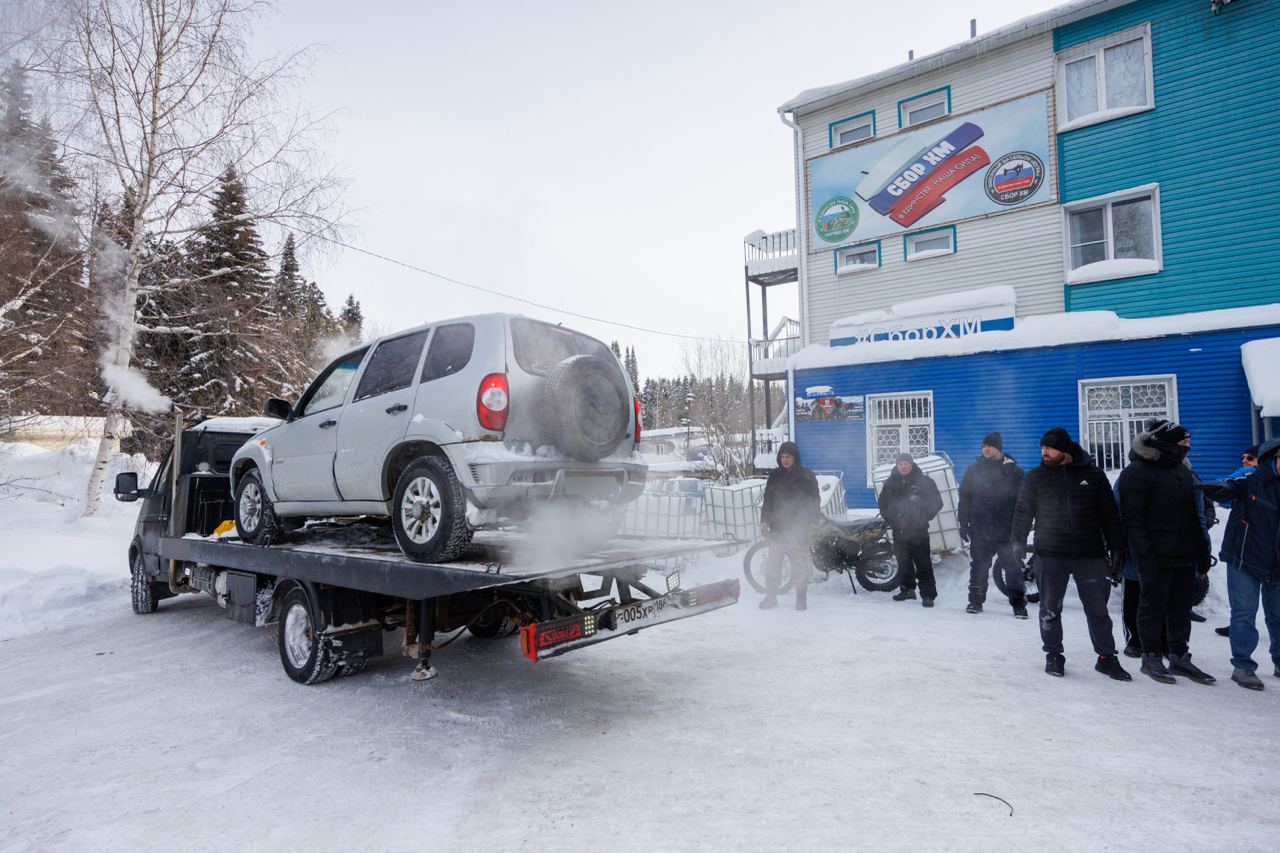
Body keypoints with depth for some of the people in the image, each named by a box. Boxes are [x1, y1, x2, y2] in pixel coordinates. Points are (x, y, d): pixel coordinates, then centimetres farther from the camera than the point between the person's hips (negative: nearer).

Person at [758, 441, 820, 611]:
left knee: (800, 562, 1)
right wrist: (764, 521, 4)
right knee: (773, 562, 3)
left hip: (799, 528, -3)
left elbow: (814, 501, 1)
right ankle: (771, 595, 11)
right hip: (777, 527, 3)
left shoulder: (807, 476, 2)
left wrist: (811, 524, -6)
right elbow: (768, 500, 12)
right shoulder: (774, 475, 10)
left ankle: (801, 596, 12)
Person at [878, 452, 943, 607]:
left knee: (923, 564, -6)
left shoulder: (924, 481, -2)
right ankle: (907, 589, 25)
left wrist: (924, 518, -3)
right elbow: (882, 502, 21)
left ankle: (928, 594, -3)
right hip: (899, 531, 4)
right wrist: (890, 518, 11)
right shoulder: (891, 482, 9)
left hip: (919, 531, -4)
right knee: (903, 563, 12)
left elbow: (936, 502, 3)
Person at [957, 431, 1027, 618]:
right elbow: (964, 498, 8)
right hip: (979, 531, 2)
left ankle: (1018, 603, 9)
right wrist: (963, 524, 3)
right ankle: (975, 600, 19)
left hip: (1007, 532, -2)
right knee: (978, 567, 9)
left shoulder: (1013, 471, 0)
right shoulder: (974, 470, 6)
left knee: (1013, 567, 0)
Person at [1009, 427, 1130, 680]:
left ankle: (1107, 657, 21)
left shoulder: (1093, 474, 4)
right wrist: (1019, 540, -10)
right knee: (1050, 609, 6)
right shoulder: (1035, 477, 4)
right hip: (1050, 555, 0)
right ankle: (1053, 655, 19)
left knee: (1098, 609, 7)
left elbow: (1109, 515, 8)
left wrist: (1116, 548, 5)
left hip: (1091, 555, 0)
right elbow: (1023, 511, 3)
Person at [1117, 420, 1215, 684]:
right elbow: (1132, 517, -16)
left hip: (1185, 555, 8)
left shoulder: (1181, 469, 14)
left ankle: (1179, 657, 23)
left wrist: (1202, 551, 15)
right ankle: (1151, 657, 13)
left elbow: (1194, 514, 19)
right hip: (1157, 557, -8)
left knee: (1181, 607, 13)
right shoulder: (1137, 472, -12)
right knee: (1153, 606, 2)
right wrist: (1144, 554, -21)